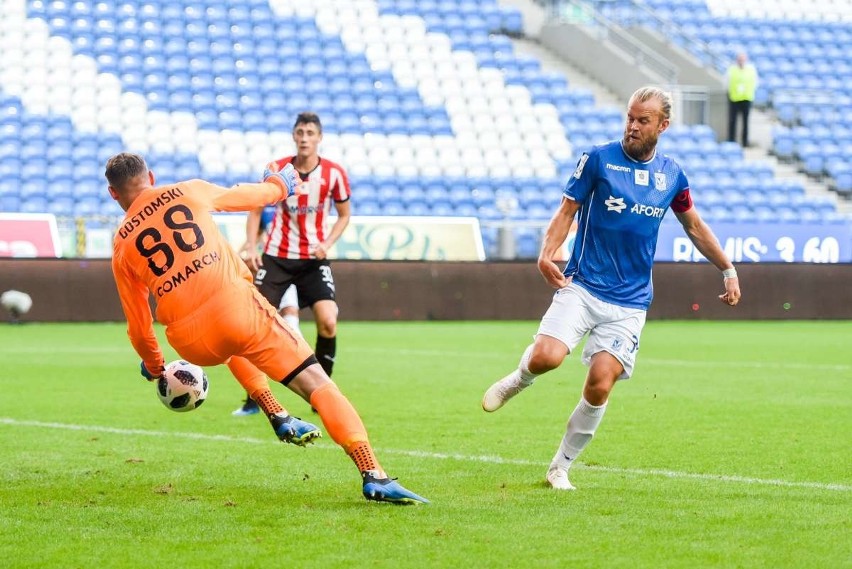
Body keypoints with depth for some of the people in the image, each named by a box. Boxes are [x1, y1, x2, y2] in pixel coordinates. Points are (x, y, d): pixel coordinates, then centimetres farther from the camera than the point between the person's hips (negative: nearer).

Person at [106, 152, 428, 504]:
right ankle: (372, 474, -19)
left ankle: (277, 416, 26)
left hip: (190, 342, 3)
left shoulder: (121, 246, 15)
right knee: (316, 382, -2)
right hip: (233, 302, -3)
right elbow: (247, 196, 29)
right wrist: (278, 186, 50)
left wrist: (153, 365, 38)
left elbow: (139, 326, 19)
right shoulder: (187, 192, 12)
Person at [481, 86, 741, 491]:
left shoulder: (672, 175, 8)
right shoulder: (598, 159, -2)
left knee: (600, 385, -12)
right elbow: (566, 211, 0)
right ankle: (518, 380, 13)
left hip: (629, 303, 2)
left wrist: (728, 270, 23)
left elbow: (694, 226, 23)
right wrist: (547, 254, -17)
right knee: (546, 356, -25)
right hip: (582, 287, -2)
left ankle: (561, 466, 8)